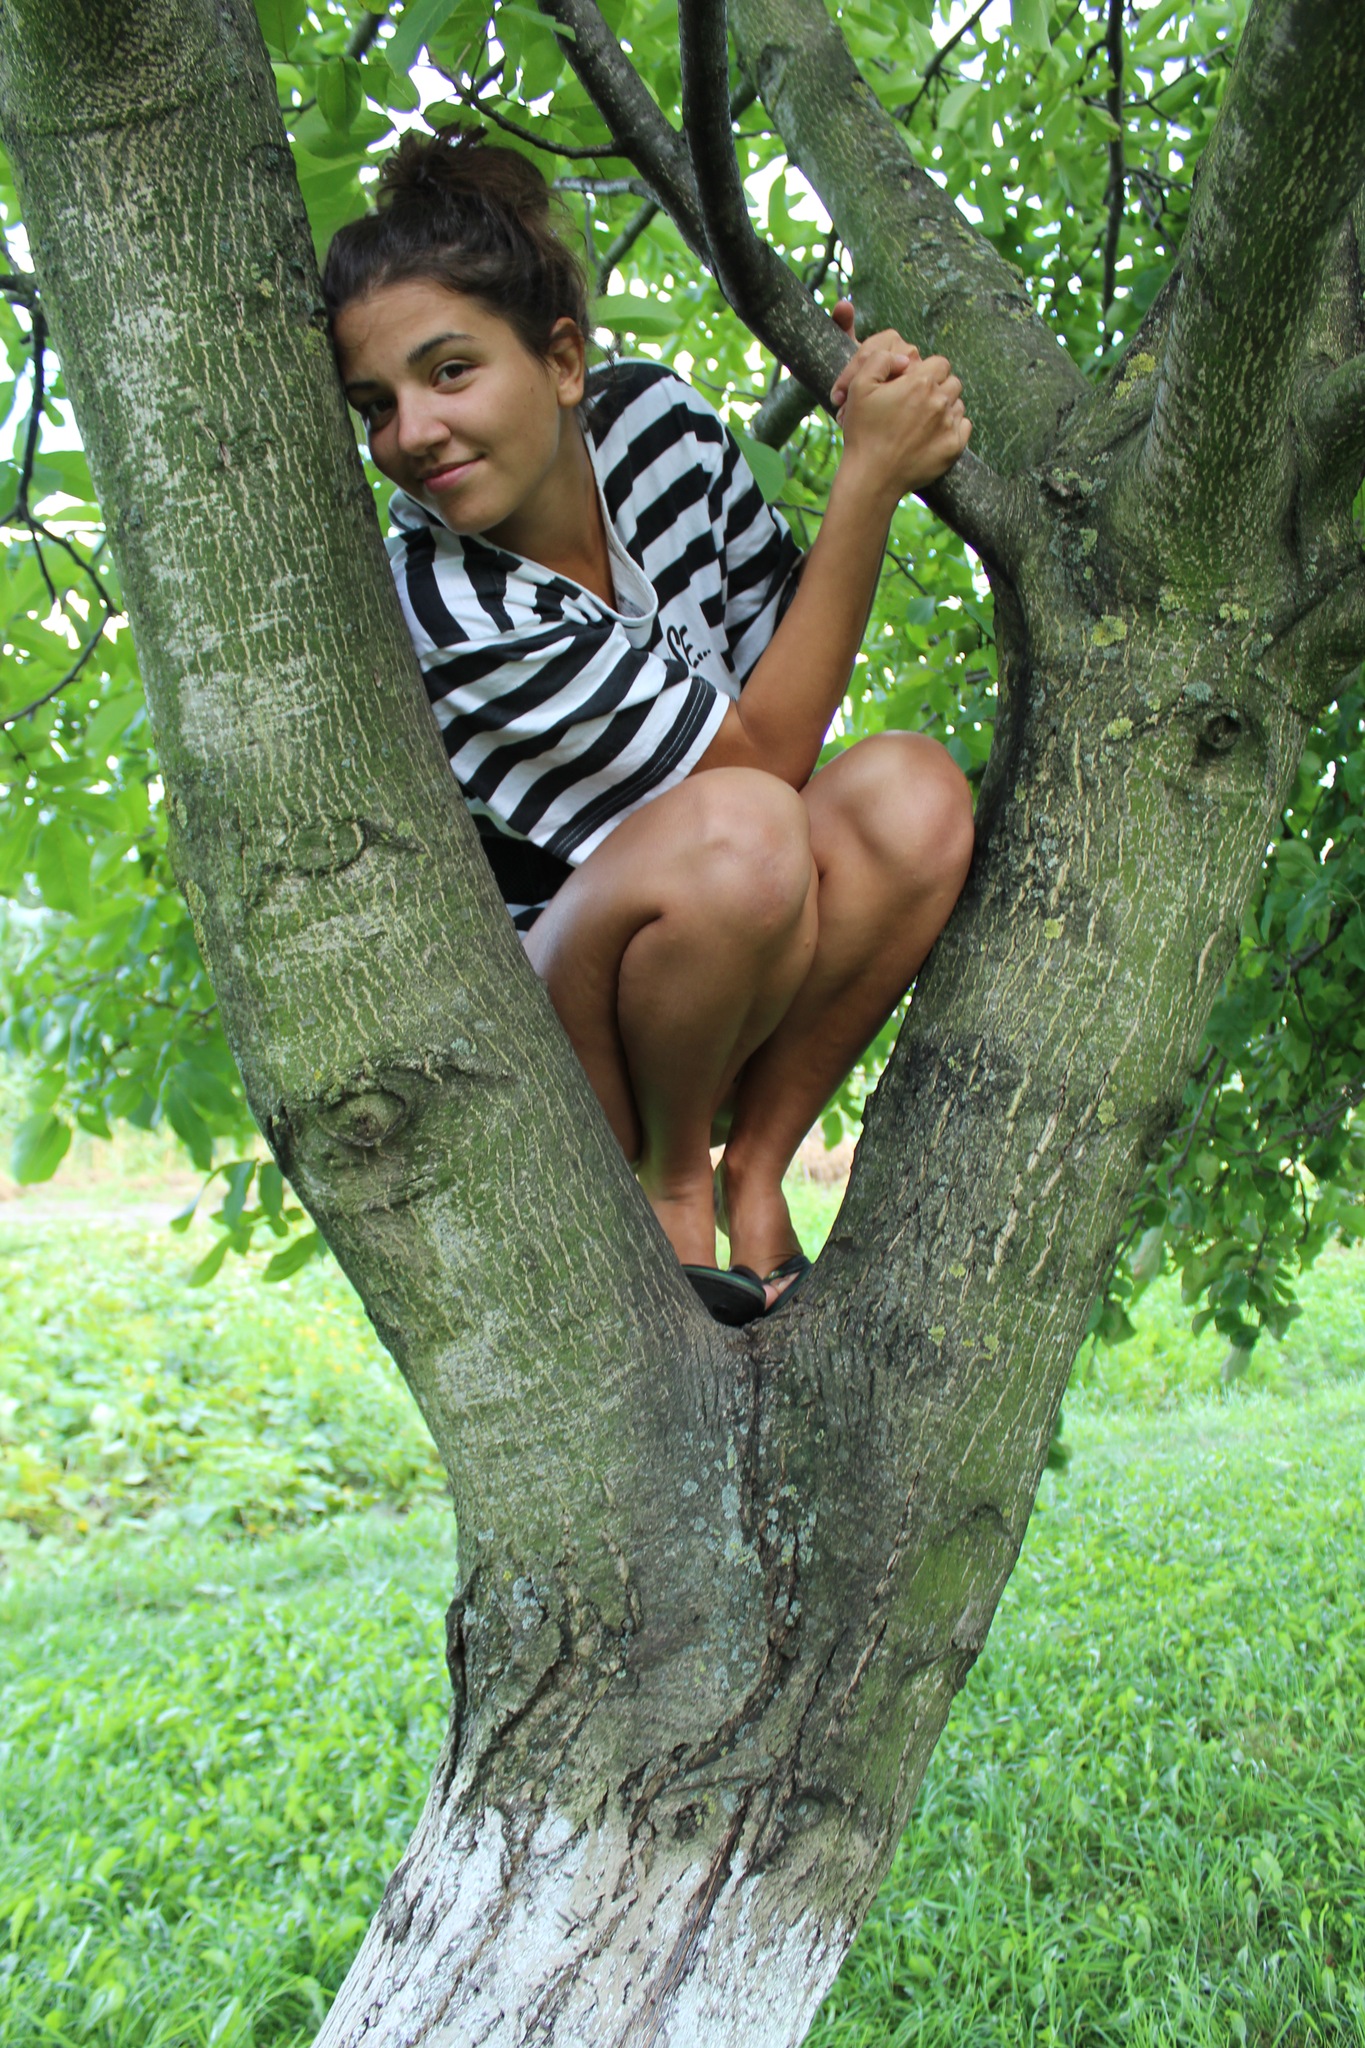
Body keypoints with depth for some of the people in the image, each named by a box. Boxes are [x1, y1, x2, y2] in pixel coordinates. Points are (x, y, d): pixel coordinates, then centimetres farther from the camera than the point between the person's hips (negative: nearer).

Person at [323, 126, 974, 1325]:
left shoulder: (653, 421, -7)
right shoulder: (445, 608, -25)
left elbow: (787, 668, 1)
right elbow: (763, 753, -20)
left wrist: (876, 446, -13)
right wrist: (871, 475, -24)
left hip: (735, 986, 6)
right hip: (543, 1036, -5)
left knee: (913, 796, -24)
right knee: (737, 831, -36)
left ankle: (754, 1180, -9)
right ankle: (671, 1186, -9)